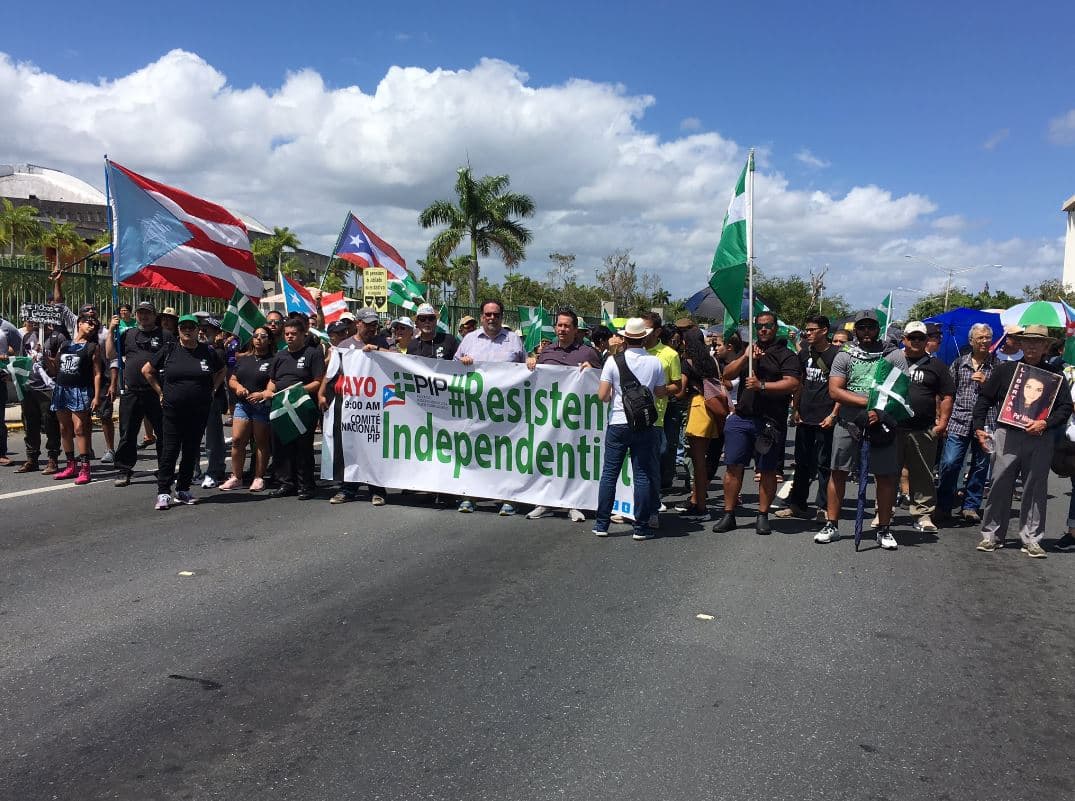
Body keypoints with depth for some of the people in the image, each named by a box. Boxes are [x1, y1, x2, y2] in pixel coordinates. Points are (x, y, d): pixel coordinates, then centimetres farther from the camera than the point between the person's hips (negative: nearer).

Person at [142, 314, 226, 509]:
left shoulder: (207, 351, 4)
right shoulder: (169, 350, 1)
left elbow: (222, 371, 19)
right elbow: (146, 370, 9)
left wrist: (212, 390, 10)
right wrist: (160, 392, 4)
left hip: (199, 411, 2)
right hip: (172, 410, -2)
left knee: (191, 451, 8)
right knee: (169, 450, -3)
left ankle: (183, 490, 19)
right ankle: (163, 493, 1)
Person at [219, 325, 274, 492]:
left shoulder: (274, 360, -2)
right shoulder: (243, 358, 16)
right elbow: (232, 380, 19)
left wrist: (263, 394, -21)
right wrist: (238, 386, -2)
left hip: (263, 405, -4)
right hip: (242, 404, 4)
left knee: (261, 442, 2)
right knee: (237, 440, -1)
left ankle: (259, 478, 10)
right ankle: (236, 477, 9)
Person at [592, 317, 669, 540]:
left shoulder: (613, 361, -5)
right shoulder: (655, 363, -2)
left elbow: (602, 396, -5)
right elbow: (660, 393, 7)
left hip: (618, 424, 0)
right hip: (646, 425, 0)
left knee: (609, 474, 7)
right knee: (643, 475, 5)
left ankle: (601, 524, 12)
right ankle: (640, 527, 8)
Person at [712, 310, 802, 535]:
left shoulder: (786, 354, 3)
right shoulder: (748, 350, 19)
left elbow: (792, 384, -11)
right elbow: (727, 374, 8)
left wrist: (761, 385, -19)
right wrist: (745, 358, -7)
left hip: (771, 422, -4)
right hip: (741, 417, 4)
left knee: (767, 470, 3)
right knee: (733, 466, 2)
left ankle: (762, 516, 14)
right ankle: (729, 514, 9)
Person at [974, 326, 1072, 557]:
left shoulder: (1054, 375, 6)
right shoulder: (1004, 370, 6)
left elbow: (1066, 407, 5)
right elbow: (984, 399, 9)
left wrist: (1045, 423, -11)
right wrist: (979, 427, 1)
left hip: (1040, 439, 1)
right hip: (1007, 436, 0)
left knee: (1036, 490, 5)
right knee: (1000, 486, 2)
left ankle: (1031, 539, 14)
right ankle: (991, 535, 11)